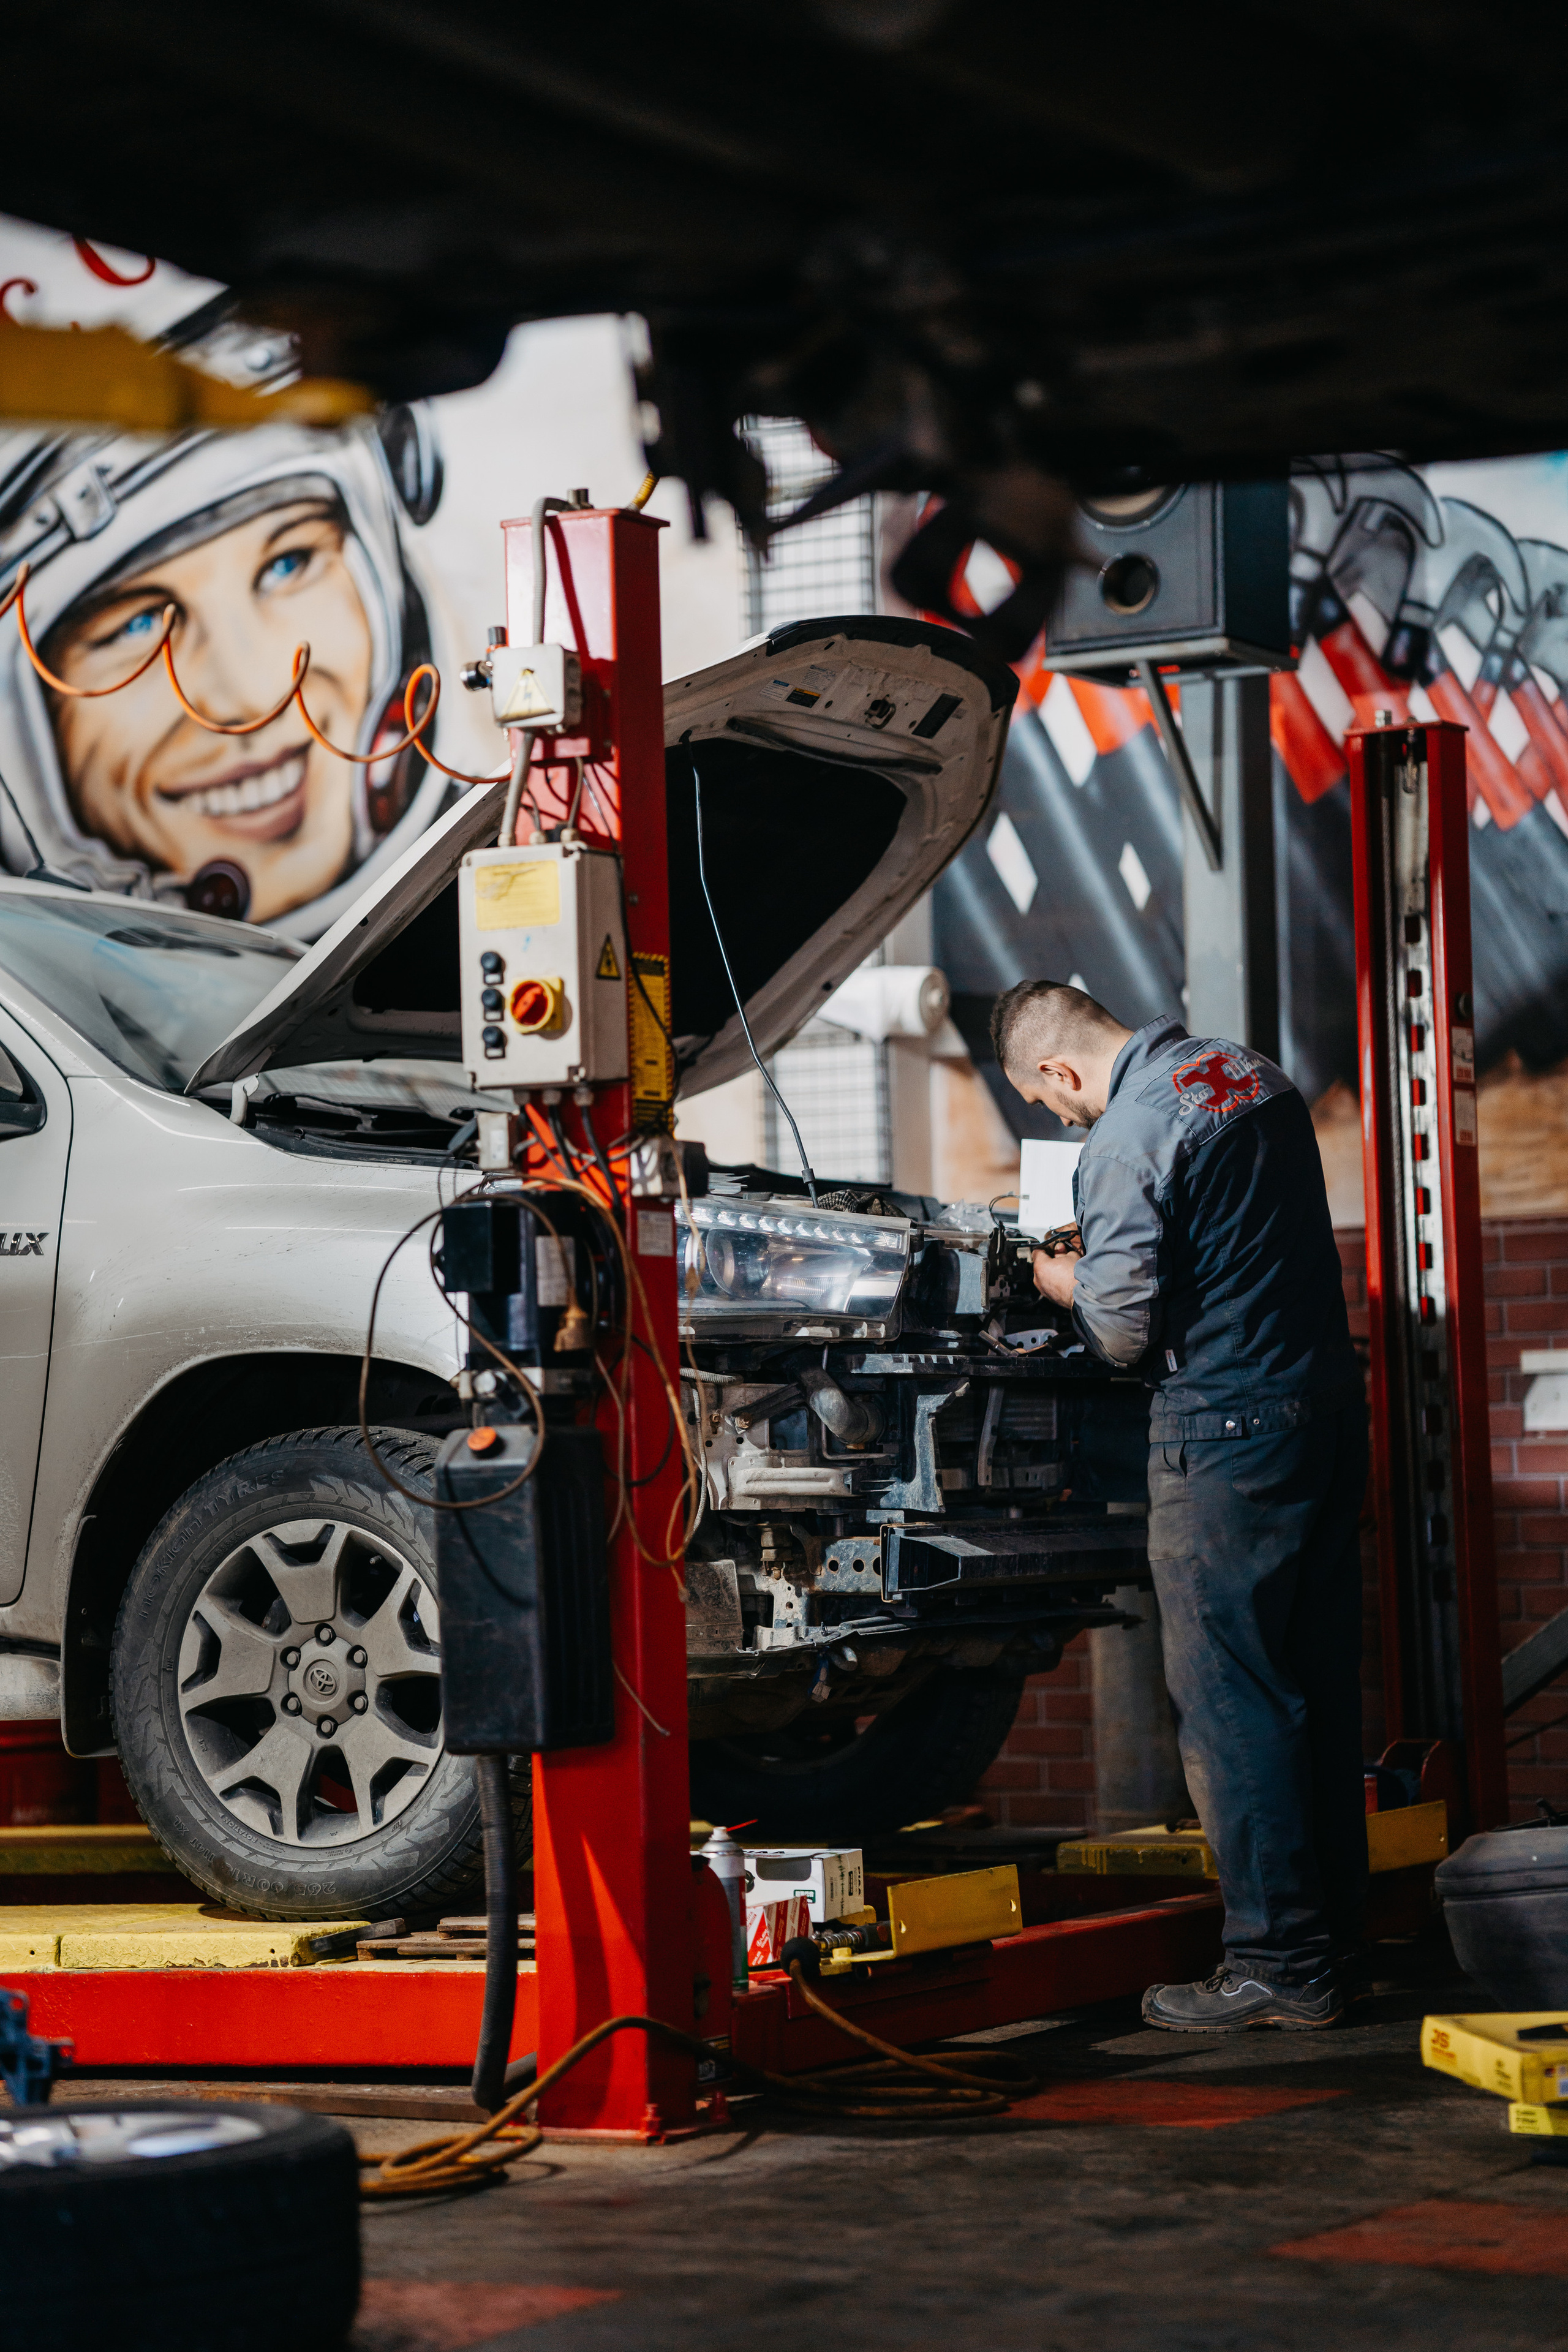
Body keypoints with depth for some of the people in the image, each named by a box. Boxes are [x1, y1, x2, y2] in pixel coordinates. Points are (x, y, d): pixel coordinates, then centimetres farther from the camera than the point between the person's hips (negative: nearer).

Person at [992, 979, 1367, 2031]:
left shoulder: (1125, 1143, -16)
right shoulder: (1255, 1074, 11)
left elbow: (1125, 1331, -15)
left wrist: (1065, 1283, 6)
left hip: (1227, 1432, -9)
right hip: (1331, 1402, 9)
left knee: (1230, 1705, -2)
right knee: (1320, 1685, 14)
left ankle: (1281, 1963, 0)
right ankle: (1334, 1934, 21)